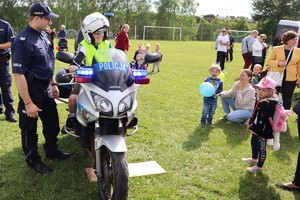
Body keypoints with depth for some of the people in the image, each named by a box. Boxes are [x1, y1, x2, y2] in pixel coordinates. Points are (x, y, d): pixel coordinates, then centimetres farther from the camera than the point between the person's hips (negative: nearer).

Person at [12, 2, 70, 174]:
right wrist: (28, 103, -25)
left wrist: (53, 84, 18)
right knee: (30, 128, 10)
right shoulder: (23, 41, -22)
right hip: (31, 90, -9)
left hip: (46, 88, 9)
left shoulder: (44, 35, 6)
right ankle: (33, 159, 27)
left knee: (52, 122, 21)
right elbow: (18, 74, -25)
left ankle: (52, 150, 41)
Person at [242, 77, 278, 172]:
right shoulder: (260, 99, 2)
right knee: (254, 143, 26)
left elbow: (268, 119, -30)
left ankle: (259, 166, 21)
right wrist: (250, 123, 18)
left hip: (263, 130, -9)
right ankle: (254, 159, 49)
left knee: (261, 148, 5)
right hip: (256, 127, 9)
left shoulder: (270, 103, -25)